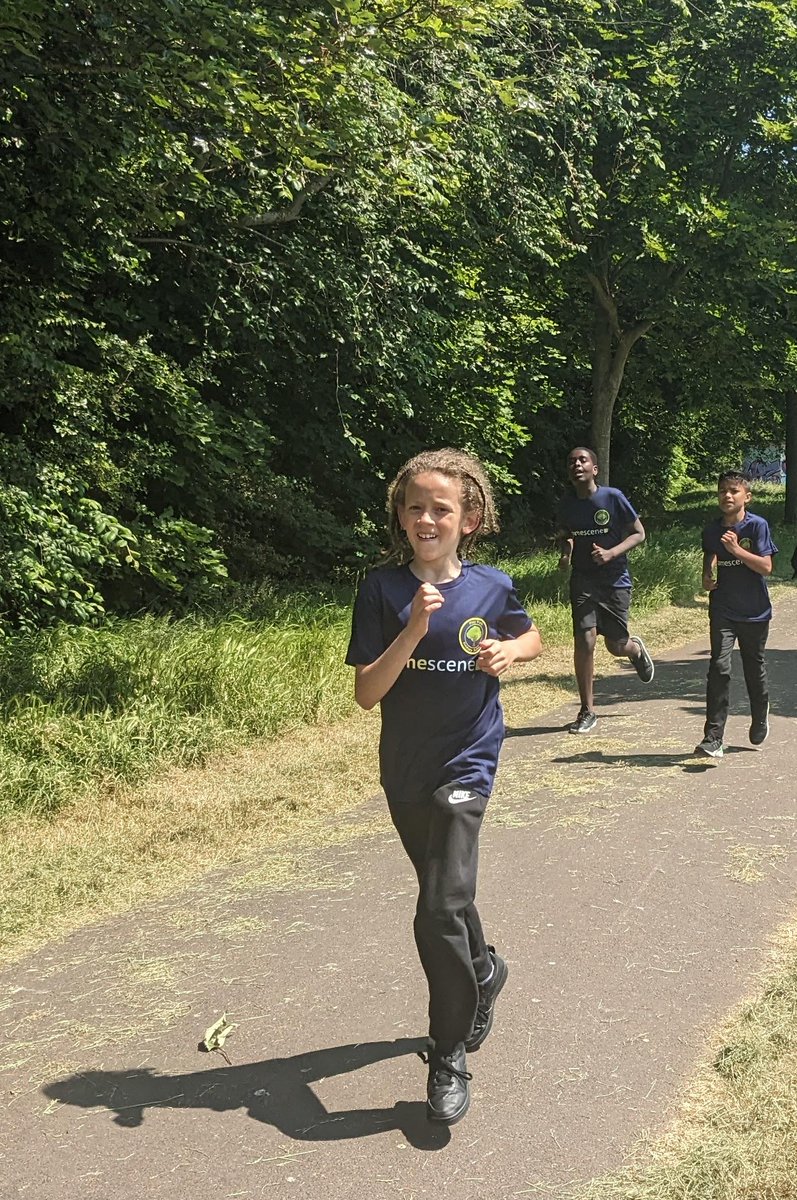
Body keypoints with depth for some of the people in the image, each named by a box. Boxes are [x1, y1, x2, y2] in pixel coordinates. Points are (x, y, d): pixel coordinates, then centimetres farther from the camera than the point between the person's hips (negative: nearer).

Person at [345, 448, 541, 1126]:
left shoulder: (492, 587, -6)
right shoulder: (382, 591, -8)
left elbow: (532, 639, 15)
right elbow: (366, 693, -12)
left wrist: (510, 650, -8)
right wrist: (413, 631, -25)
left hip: (467, 765, -2)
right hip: (404, 772, 2)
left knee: (441, 912, -13)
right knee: (446, 898, 21)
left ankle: (450, 1057, 5)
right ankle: (485, 974, 51)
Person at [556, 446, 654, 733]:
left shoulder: (613, 497, -10)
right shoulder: (566, 504, 1)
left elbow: (639, 534, -4)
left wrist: (611, 553, -20)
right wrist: (565, 551, -4)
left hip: (615, 580, -2)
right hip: (582, 580, 2)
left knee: (616, 646, 5)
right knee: (584, 641, -11)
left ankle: (636, 648, 46)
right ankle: (587, 712, 2)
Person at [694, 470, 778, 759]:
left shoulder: (757, 526, -8)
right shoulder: (711, 531, 2)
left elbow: (766, 566, -15)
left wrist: (736, 549, -24)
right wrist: (707, 577, 2)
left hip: (755, 612, -1)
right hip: (722, 612, 1)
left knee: (754, 670, 13)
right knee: (719, 667, -13)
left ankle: (760, 719, 42)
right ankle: (713, 738, -14)